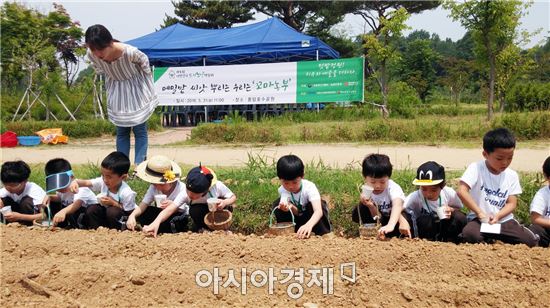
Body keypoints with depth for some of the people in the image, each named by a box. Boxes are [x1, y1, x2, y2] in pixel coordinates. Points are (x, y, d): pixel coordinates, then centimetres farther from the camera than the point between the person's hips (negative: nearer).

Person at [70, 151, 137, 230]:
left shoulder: (127, 193, -30)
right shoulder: (102, 182, -16)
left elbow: (130, 213, -24)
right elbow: (86, 183, -19)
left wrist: (114, 203, -29)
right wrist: (76, 182, -42)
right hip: (106, 211, 6)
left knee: (112, 211, -34)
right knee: (91, 209, -17)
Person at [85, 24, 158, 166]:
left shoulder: (129, 52, -36)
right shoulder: (91, 54, -23)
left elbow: (143, 61, -12)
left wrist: (147, 83, 1)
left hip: (136, 89, -3)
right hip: (116, 91, 3)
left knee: (140, 130, -2)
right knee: (121, 131, 7)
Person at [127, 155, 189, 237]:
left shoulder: (182, 189, -28)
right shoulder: (154, 187, -13)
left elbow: (171, 208, -40)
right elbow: (144, 204, -19)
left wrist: (156, 222, -56)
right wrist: (132, 215, -41)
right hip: (161, 214, 5)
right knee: (141, 215, -19)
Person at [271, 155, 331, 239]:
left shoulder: (309, 187, -31)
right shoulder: (282, 190, -22)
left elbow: (318, 211, -46)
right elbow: (296, 212, -29)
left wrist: (309, 225, -67)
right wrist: (290, 207, -54)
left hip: (312, 219, -2)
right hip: (296, 216, 3)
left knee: (316, 205, -34)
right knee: (277, 205, -22)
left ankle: (321, 235, -17)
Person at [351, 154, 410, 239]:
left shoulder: (393, 188, -30)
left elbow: (397, 206, -51)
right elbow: (377, 217, -18)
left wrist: (390, 225, -69)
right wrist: (371, 206, -41)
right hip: (381, 219, 3)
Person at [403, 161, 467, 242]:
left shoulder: (449, 193, -19)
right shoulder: (415, 197, -28)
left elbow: (458, 209, -1)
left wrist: (451, 210, -24)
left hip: (444, 227, 2)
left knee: (461, 218, -25)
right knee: (425, 220, -36)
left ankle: (449, 241, -2)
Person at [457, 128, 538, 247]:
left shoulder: (512, 175, 1)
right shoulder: (476, 168, -12)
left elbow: (512, 204, 0)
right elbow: (462, 192, -23)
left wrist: (497, 216, -19)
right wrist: (480, 213, -22)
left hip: (504, 220, 3)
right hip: (480, 219, -3)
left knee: (530, 241, -17)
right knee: (469, 235, -34)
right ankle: (490, 240, 0)